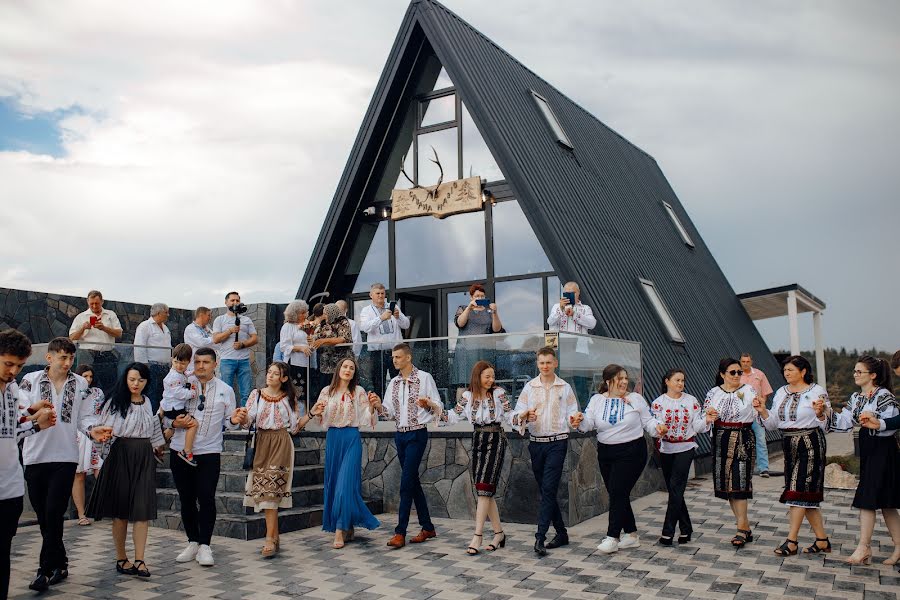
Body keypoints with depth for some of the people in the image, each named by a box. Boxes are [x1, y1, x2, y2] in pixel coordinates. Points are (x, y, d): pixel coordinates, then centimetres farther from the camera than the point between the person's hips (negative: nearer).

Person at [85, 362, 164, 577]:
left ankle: (139, 560, -5)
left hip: (144, 457, 3)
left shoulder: (148, 403, 13)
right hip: (121, 455, -3)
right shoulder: (115, 401, 0)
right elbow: (100, 427, 0)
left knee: (143, 509, -5)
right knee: (121, 509, 3)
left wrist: (159, 445, 30)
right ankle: (121, 558, 14)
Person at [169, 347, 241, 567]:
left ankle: (205, 546, 1)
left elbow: (228, 422, 7)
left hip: (209, 451, -2)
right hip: (180, 449, 2)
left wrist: (234, 421, -15)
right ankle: (192, 543, 22)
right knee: (186, 499, 9)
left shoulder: (225, 390, 6)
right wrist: (174, 423, -11)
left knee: (206, 498, -8)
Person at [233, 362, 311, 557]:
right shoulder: (256, 394, 6)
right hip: (261, 444, 2)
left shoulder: (289, 398, 5)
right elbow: (247, 422, -1)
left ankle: (270, 539, -10)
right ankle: (275, 537, 14)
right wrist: (240, 417, -23)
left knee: (270, 490, -10)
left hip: (281, 445, -2)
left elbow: (294, 428, 6)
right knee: (265, 491, 3)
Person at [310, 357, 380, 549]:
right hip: (332, 438, 4)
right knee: (333, 482, 7)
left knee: (346, 483, -10)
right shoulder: (327, 391, 8)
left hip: (351, 439, -4)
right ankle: (348, 528, 19)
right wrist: (316, 411, -10)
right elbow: (318, 416, 11)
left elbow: (367, 417, -3)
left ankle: (341, 530, -5)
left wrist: (372, 406, -22)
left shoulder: (359, 392, 1)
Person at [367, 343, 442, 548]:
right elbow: (390, 412, 10)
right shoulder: (394, 383, 11)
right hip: (400, 435, 6)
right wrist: (378, 405, -10)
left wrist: (428, 404, -27)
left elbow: (439, 408, -5)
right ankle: (427, 527, 19)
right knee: (413, 481, 10)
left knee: (407, 481, -10)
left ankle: (400, 532, -6)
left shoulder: (424, 378, -5)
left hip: (417, 434, -6)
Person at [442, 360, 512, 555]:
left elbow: (509, 415, 0)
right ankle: (499, 533, 18)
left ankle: (478, 536, -8)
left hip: (495, 441, -4)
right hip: (477, 441, 4)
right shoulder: (468, 396, 6)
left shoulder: (499, 393, -2)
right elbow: (454, 416, 7)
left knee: (483, 487, -10)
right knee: (486, 491, 6)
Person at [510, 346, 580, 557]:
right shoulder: (529, 387, 7)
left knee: (549, 489, -11)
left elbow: (571, 415, 4)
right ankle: (561, 533, 23)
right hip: (536, 443, 3)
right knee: (545, 490, 9)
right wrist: (525, 415, -21)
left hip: (557, 442, -3)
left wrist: (574, 421, -19)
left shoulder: (565, 388, 5)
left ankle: (540, 537, -12)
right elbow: (516, 415, 1)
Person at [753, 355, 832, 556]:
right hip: (789, 445, 6)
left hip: (810, 444, -6)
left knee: (798, 490, -8)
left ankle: (791, 541, -3)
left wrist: (819, 413, -27)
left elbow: (824, 426, -8)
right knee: (808, 494, 10)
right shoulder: (781, 393, 11)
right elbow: (773, 424, 11)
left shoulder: (817, 391, -6)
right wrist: (762, 410, -5)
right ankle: (822, 540, 19)